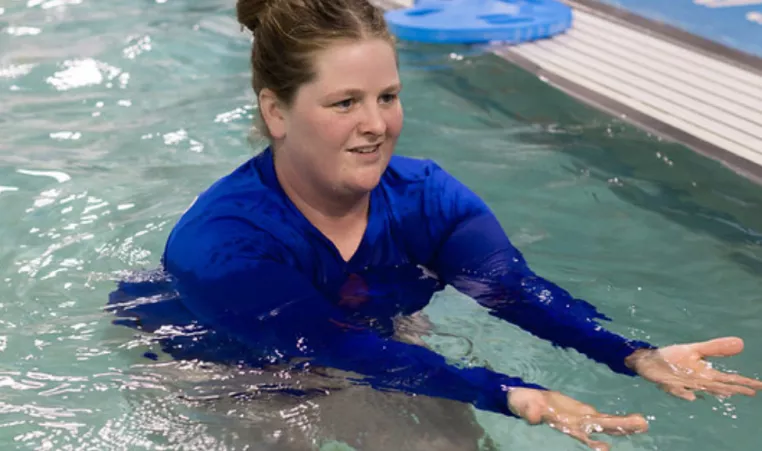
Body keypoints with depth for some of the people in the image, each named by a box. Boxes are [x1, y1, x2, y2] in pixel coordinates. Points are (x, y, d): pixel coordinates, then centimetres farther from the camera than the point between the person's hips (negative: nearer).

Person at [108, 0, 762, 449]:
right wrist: (510, 396, -58)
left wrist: (638, 357, -52)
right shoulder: (217, 245, -36)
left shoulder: (427, 198, -19)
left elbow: (519, 290, -32)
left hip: (357, 362, 4)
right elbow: (344, 352, -44)